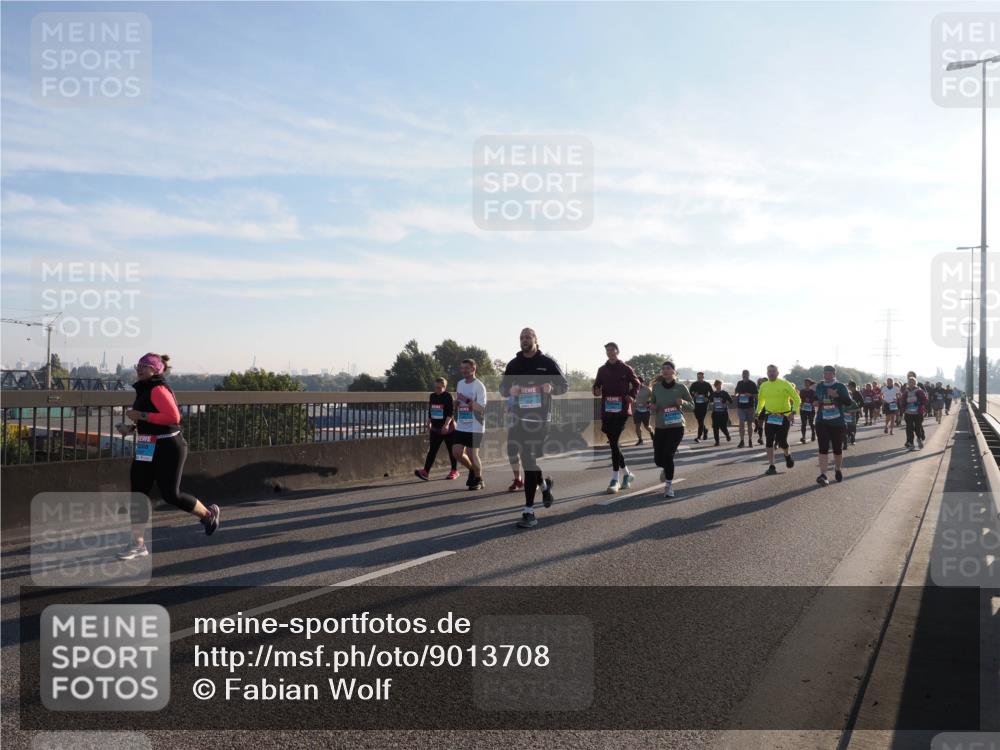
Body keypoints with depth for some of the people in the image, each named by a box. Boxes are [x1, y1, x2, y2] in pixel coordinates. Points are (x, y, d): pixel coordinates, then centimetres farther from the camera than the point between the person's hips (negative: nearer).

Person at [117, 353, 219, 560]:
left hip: (168, 448, -9)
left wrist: (141, 415, -24)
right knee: (138, 494, 3)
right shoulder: (144, 390, 15)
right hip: (146, 450, 10)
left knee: (170, 494, -6)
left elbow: (173, 416, -27)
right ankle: (138, 544, 9)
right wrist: (131, 428, 10)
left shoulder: (158, 390, -16)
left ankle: (208, 514, 20)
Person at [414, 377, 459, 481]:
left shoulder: (448, 396, -10)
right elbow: (430, 412, 18)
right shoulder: (432, 396, 8)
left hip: (448, 429, -5)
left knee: (451, 450, 7)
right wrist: (428, 424, 18)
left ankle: (454, 471, 20)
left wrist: (446, 424, -28)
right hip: (435, 429, 5)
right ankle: (425, 471, -9)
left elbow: (451, 412, -17)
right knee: (432, 450, -2)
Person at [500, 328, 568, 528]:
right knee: (528, 461, 7)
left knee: (530, 462, -9)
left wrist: (551, 387, -20)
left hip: (540, 418, -4)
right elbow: (502, 387, 14)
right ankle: (544, 484, 40)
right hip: (520, 417, 4)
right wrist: (510, 389, -10)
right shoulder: (514, 364, 9)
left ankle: (529, 511, -6)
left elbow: (564, 385, 3)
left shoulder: (547, 362, 0)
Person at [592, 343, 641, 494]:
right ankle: (626, 473, 29)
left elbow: (636, 384, 9)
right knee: (614, 443, 10)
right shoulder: (602, 370, 10)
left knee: (614, 443, -12)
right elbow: (597, 385, 14)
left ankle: (615, 479, -7)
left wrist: (631, 396, -8)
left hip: (621, 410, -5)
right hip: (606, 411, 5)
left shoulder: (626, 369, 0)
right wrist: (596, 391, -9)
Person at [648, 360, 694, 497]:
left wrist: (683, 403, -18)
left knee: (668, 455, -16)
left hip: (677, 427, -3)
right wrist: (653, 407, -13)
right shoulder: (656, 387, 0)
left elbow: (692, 406, 3)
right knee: (658, 459, 4)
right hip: (660, 428, 3)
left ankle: (669, 485, 2)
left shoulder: (681, 387, -5)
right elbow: (652, 405, 11)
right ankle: (666, 468, 42)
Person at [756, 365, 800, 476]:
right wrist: (758, 412, 17)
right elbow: (761, 400, 22)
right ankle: (771, 467, 4)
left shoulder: (785, 384, -9)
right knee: (769, 442, -2)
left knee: (782, 441, -4)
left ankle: (787, 455, 31)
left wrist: (793, 412, -16)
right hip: (769, 417, 4)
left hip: (784, 417, -4)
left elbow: (796, 398, -7)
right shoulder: (763, 386, 5)